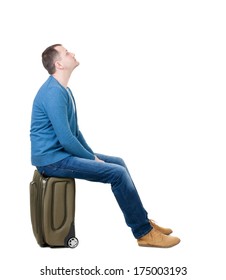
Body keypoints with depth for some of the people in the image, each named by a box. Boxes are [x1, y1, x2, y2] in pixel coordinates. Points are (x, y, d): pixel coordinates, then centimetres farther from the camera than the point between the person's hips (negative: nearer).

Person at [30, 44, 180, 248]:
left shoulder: (64, 90, 13)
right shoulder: (54, 93, -21)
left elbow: (74, 130, 20)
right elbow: (66, 139, -24)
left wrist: (92, 155, 10)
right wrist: (92, 159, -11)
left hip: (63, 153, 10)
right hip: (52, 160, -10)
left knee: (118, 162, 12)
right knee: (117, 173, -16)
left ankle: (142, 220, 19)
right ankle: (144, 233, -5)